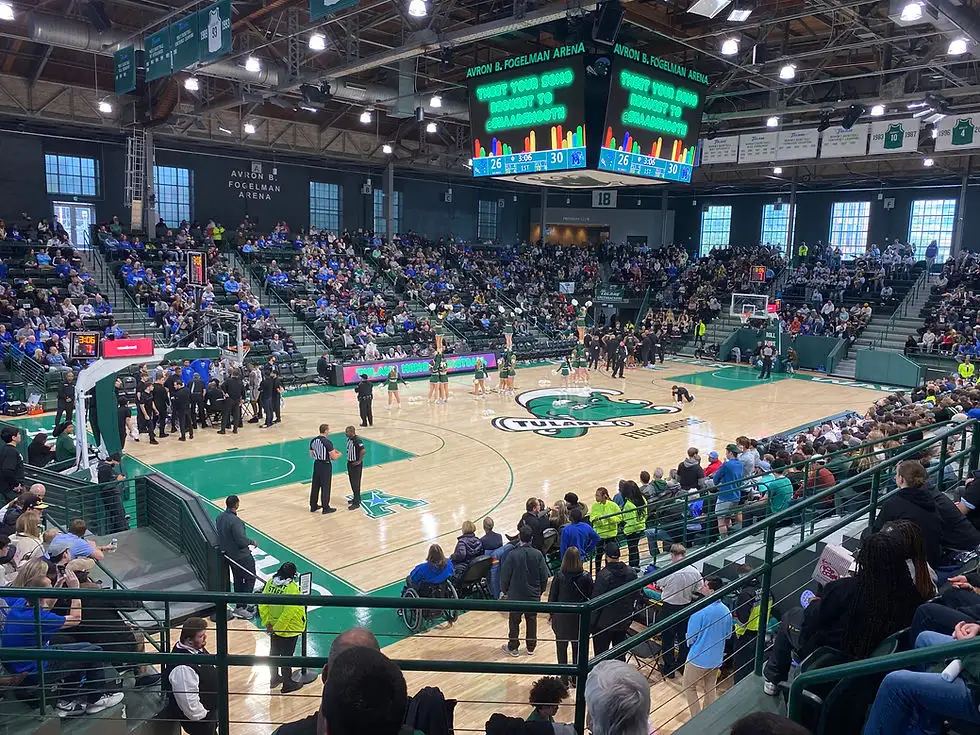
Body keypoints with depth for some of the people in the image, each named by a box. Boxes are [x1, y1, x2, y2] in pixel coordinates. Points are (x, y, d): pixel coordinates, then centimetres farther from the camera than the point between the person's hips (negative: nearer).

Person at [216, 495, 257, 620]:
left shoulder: (219, 517, -2)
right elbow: (242, 541, -28)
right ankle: (241, 607, 5)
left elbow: (220, 534, 10)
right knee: (250, 578, 6)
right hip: (241, 556, -9)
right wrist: (252, 542, -9)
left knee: (238, 580, 21)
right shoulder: (235, 521, -29)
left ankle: (240, 606, 31)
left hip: (229, 555, 9)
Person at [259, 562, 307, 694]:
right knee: (287, 656, 10)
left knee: (274, 653, 23)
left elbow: (262, 604, -3)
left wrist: (267, 622, 2)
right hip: (289, 629, -6)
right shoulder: (292, 588, -27)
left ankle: (274, 678, 42)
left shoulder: (271, 582, -8)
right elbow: (289, 611, -29)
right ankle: (287, 684, 25)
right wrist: (277, 628, -17)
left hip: (274, 626, 6)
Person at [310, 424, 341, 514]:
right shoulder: (327, 442, -21)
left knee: (315, 486, 16)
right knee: (325, 487, 3)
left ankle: (313, 506, 26)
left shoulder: (313, 440, 1)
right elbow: (334, 457, -20)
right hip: (325, 466, -7)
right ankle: (326, 508, 12)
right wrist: (339, 454, 1)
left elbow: (311, 454, 12)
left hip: (316, 464, 7)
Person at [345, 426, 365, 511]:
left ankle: (356, 503, 3)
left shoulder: (357, 440, -24)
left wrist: (359, 461, -23)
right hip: (350, 463, 9)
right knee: (352, 482, 18)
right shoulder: (349, 439, 6)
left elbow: (363, 451, -32)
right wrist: (349, 460, 16)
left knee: (355, 484, -4)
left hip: (356, 465, -9)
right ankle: (356, 498, 33)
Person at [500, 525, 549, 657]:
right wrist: (540, 590, 12)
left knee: (514, 622, 13)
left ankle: (513, 647, 24)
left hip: (515, 595, -2)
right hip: (534, 595, 3)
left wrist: (505, 591, 5)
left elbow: (505, 575, -12)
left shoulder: (512, 555, -19)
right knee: (532, 621, 18)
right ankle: (531, 647, 28)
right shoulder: (538, 555, -11)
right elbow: (544, 576, -4)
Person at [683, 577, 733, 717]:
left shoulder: (700, 611, -26)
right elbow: (728, 635, 8)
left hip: (698, 658, -6)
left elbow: (690, 637, -18)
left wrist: (690, 643, 3)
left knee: (689, 688, 13)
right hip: (716, 658, 6)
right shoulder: (726, 611, -6)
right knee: (711, 688, 22)